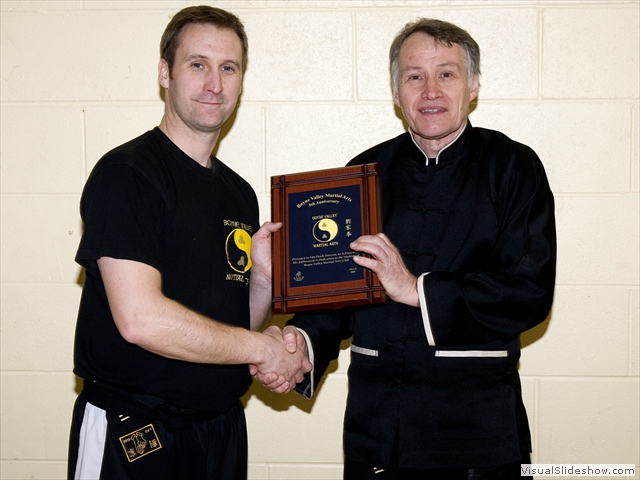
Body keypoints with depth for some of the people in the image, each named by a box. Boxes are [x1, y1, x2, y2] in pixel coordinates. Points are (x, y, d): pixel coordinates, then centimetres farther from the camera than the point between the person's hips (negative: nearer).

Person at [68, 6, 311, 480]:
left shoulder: (240, 193, 9)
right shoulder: (127, 173, -14)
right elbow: (140, 319, -24)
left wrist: (264, 276, -7)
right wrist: (262, 348, -13)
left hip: (222, 425, 7)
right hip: (130, 436, -6)